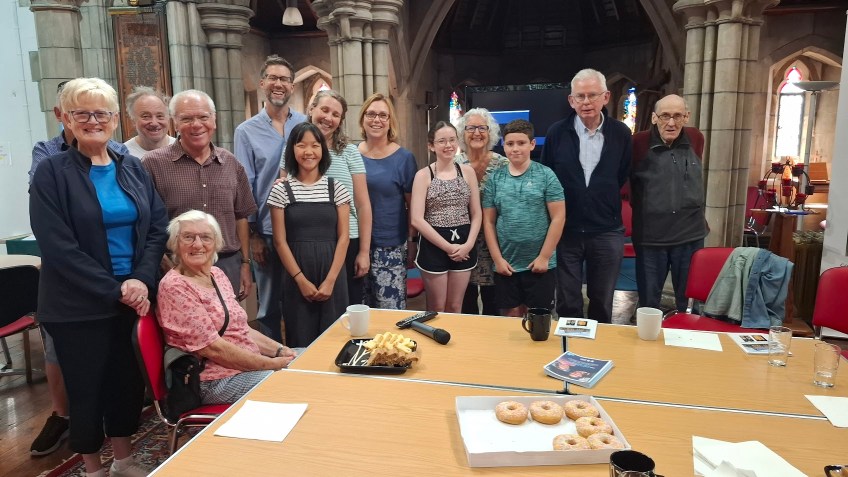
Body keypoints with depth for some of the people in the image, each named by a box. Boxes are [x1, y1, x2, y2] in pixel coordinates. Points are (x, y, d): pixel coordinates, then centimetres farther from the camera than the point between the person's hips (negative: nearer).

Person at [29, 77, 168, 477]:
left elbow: (158, 227, 2)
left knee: (129, 381, 13)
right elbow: (58, 247, -13)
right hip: (79, 307, -3)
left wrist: (142, 280, -12)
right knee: (87, 387, 9)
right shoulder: (51, 173, -6)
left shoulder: (133, 168, 6)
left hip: (135, 298, 4)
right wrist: (114, 291, -16)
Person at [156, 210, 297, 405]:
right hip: (219, 380, -8)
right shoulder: (174, 286, -15)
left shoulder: (217, 274, 9)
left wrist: (280, 351, 1)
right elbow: (213, 348, -19)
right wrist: (273, 364, -16)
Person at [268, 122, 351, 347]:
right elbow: (280, 241, -1)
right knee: (301, 341, 4)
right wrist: (301, 280, -9)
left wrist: (330, 280, -8)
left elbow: (343, 237, 1)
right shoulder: (281, 190, 2)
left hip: (332, 276, 1)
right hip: (297, 278, -1)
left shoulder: (337, 188, 5)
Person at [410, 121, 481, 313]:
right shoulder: (423, 175, -5)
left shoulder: (467, 171, 5)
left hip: (464, 245, 3)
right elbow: (417, 219, -11)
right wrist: (447, 246, -12)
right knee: (437, 309, 9)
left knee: (455, 307, 14)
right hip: (433, 245, -3)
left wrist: (469, 244, -9)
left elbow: (477, 214, 6)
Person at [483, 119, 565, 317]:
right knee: (511, 316, 14)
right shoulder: (495, 179, 3)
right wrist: (497, 259, -2)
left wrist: (544, 257, -9)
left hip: (540, 264, -2)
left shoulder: (546, 175, -3)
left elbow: (558, 218, -6)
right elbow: (488, 221, 4)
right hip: (505, 265, 2)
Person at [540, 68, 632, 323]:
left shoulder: (621, 133, -2)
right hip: (566, 231, 0)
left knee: (602, 303, 13)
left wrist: (605, 203, 7)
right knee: (567, 303, 9)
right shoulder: (557, 132, -3)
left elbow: (623, 178, 9)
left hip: (607, 232, 1)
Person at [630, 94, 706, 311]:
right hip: (650, 236, -2)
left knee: (689, 300, 15)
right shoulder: (638, 143, -11)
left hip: (691, 234, 3)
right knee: (648, 302, 10)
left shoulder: (696, 139, 0)